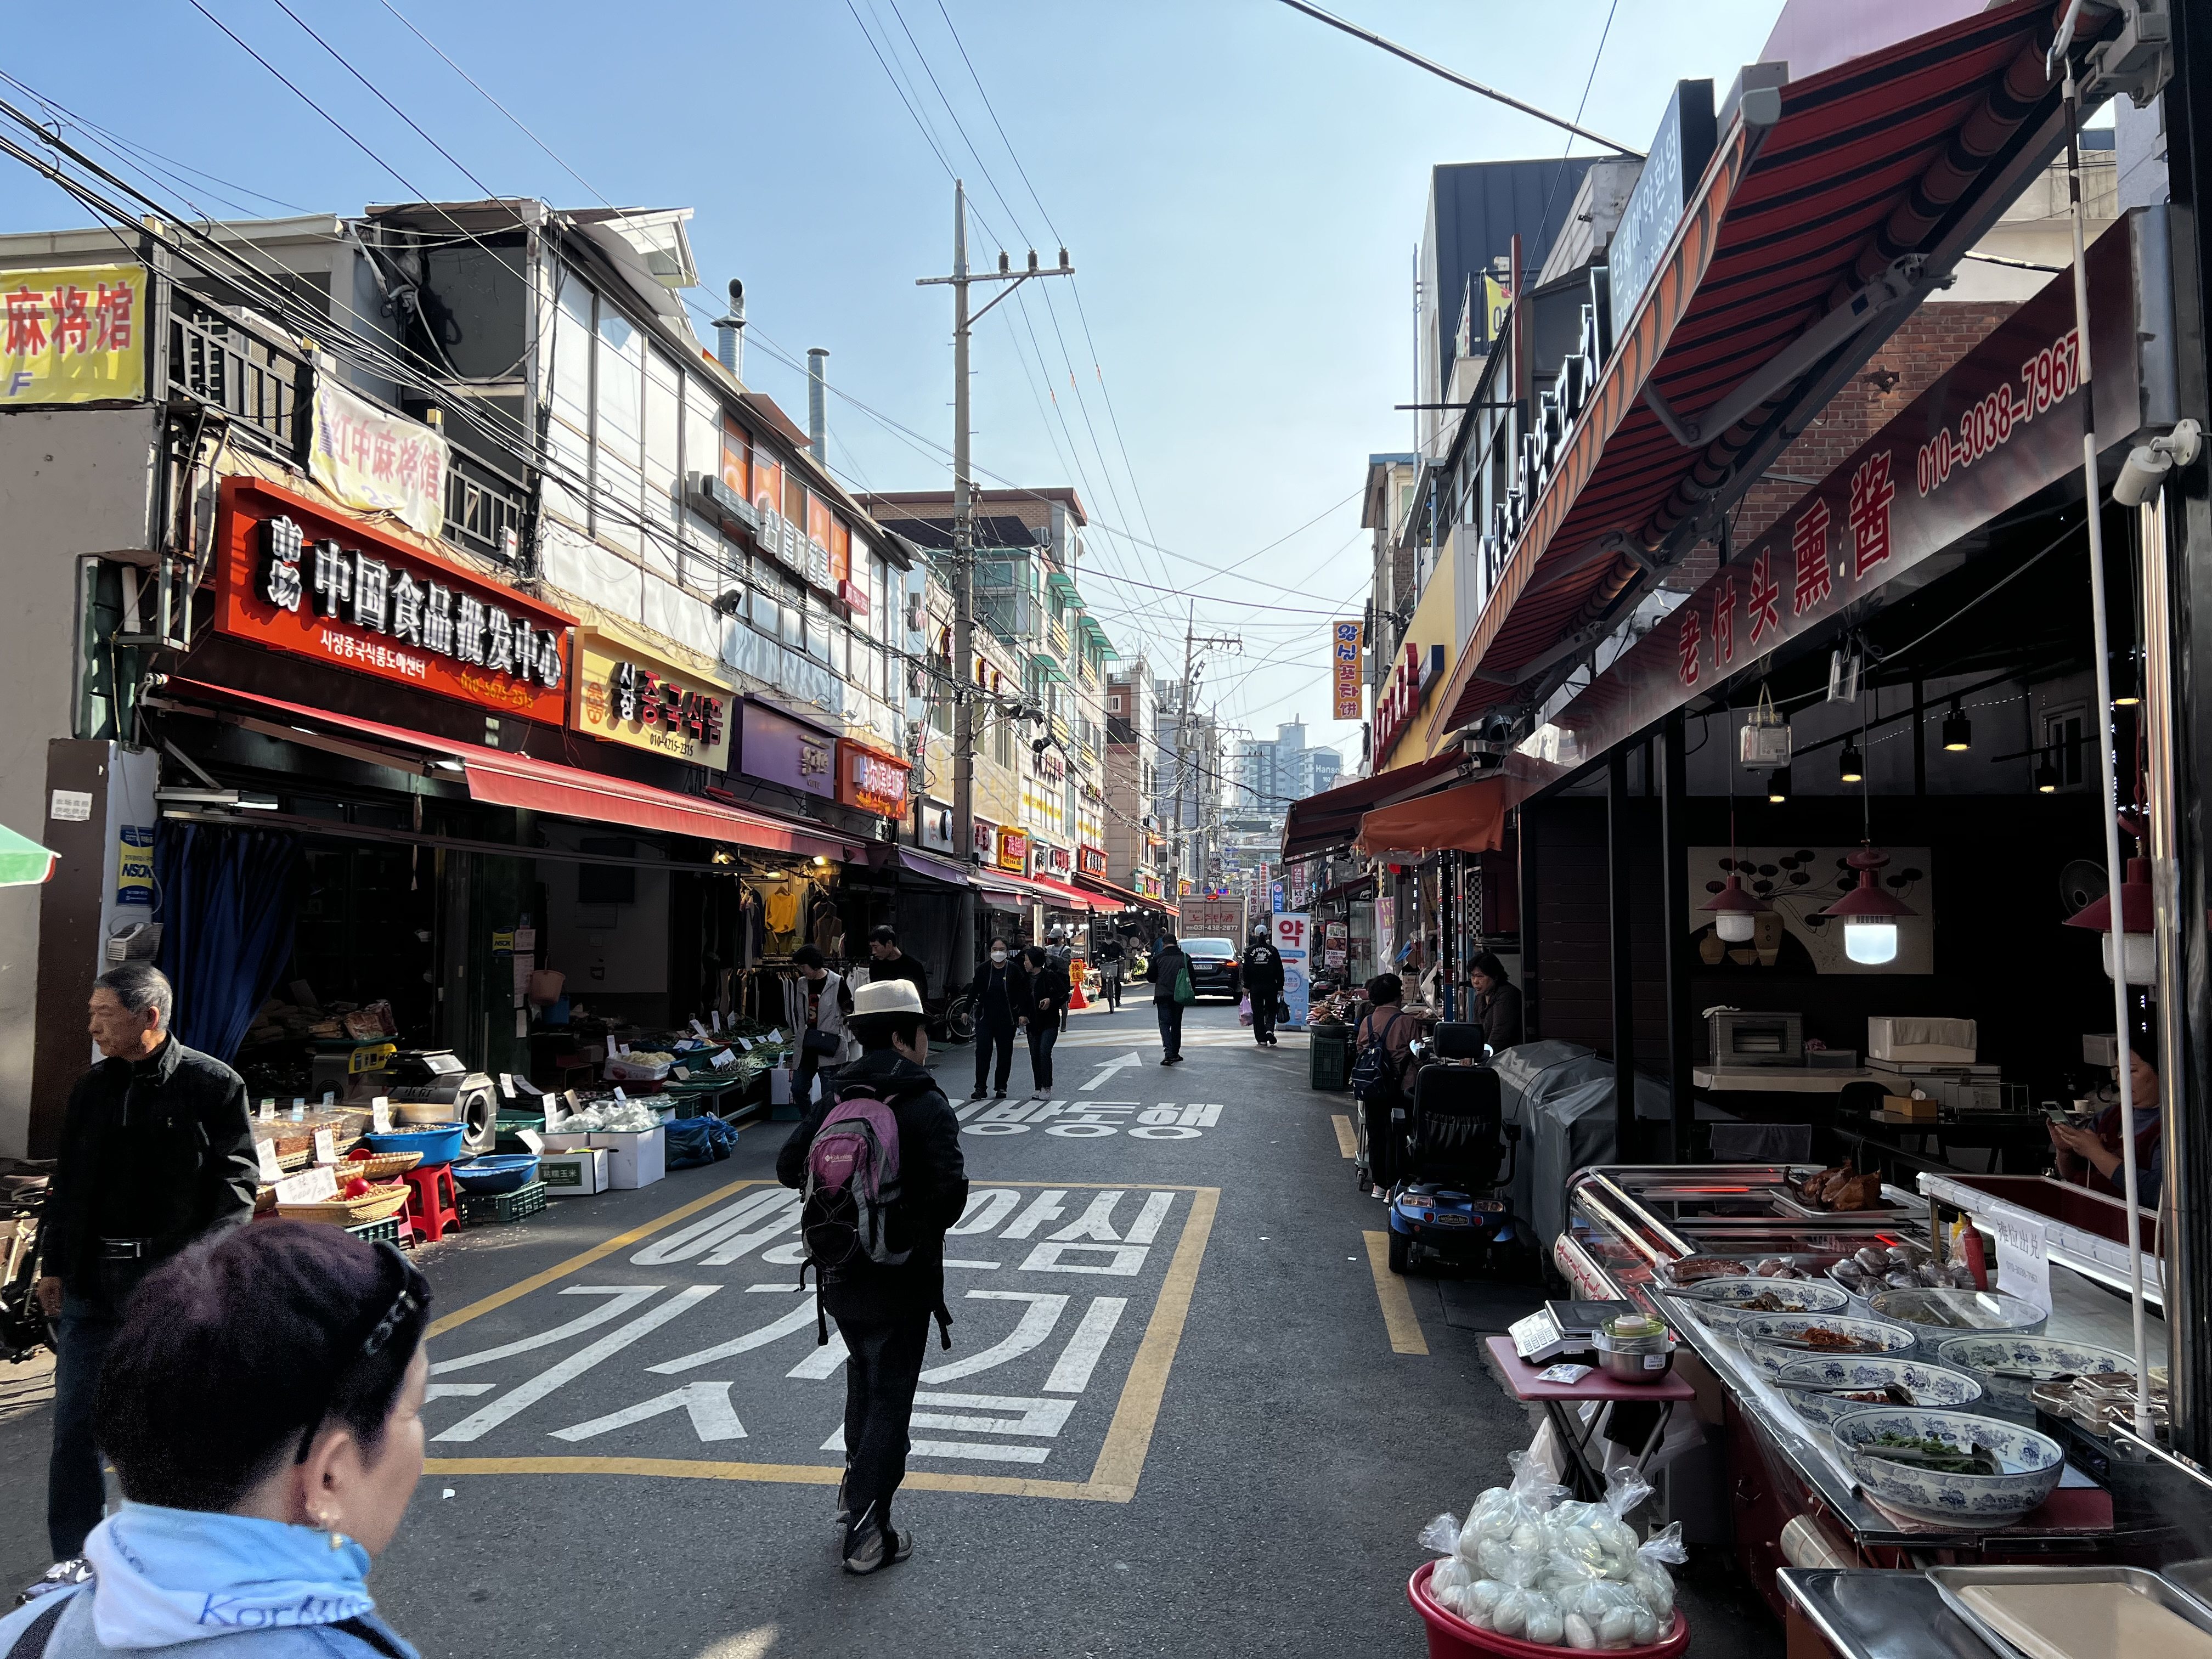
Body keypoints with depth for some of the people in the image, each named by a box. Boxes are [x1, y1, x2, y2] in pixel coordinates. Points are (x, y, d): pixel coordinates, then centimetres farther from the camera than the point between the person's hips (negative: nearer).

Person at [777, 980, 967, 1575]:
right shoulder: (926, 1105, -16)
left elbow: (789, 1165, 4)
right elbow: (951, 1187, -25)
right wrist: (924, 1227, -5)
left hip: (839, 1275, 6)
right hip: (901, 1278, -6)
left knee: (864, 1375, 27)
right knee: (890, 1397, 5)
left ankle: (857, 1485, 39)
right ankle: (867, 1532, 8)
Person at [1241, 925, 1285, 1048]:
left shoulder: (1250, 950, -3)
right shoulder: (1273, 950, -3)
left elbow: (1246, 970, -3)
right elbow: (1279, 970, -2)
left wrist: (1246, 987, 3)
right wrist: (1280, 987, 4)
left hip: (1255, 987, 0)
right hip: (1271, 986, 0)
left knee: (1258, 1012, 6)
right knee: (1271, 1010, 16)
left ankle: (1262, 1039, 6)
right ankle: (1269, 1030, -8)